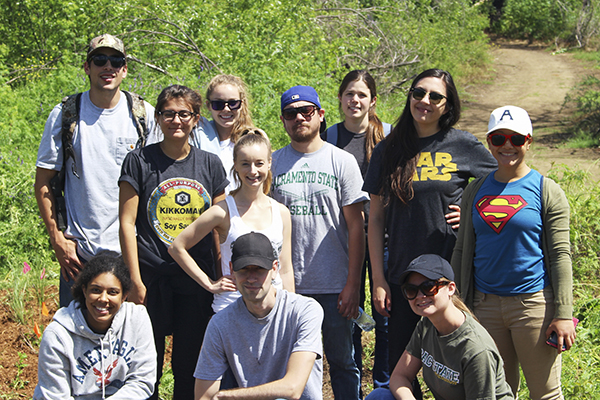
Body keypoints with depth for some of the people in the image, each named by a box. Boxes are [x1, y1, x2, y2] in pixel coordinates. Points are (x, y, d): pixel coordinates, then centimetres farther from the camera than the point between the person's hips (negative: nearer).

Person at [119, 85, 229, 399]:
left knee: (191, 365, 9)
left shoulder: (210, 164, 6)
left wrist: (221, 279, 5)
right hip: (151, 276, -2)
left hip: (197, 279, 2)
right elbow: (127, 223, -4)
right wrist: (135, 281, -9)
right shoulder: (139, 161, -2)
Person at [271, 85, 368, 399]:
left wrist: (353, 284, -7)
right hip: (288, 285, 2)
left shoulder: (342, 161, 1)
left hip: (335, 286, -1)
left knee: (342, 362, 6)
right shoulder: (273, 163, 6)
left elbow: (356, 226, -1)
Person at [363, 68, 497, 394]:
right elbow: (376, 219, 6)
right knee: (400, 365, 7)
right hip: (401, 276, 2)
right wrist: (378, 279, 2)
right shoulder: (388, 151, 5)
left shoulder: (463, 145, -1)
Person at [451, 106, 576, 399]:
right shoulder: (475, 190, 8)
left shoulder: (546, 191, -2)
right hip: (485, 304, 4)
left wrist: (563, 314, -9)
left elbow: (560, 256, -5)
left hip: (533, 302, -3)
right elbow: (462, 250, 13)